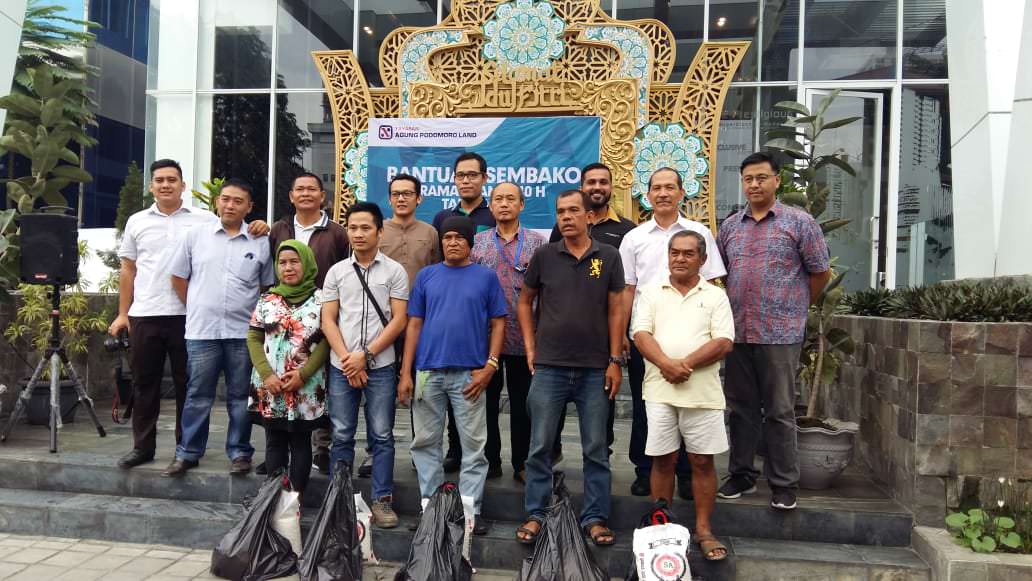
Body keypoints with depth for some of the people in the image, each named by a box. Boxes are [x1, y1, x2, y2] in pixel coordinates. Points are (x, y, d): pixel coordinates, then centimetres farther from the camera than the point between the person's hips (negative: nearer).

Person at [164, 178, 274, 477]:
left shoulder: (260, 243, 3)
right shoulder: (195, 235, 4)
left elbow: (268, 286, 10)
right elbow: (178, 277, 11)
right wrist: (198, 308, 9)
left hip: (243, 332, 0)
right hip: (201, 330, 0)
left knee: (240, 397, 7)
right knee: (198, 395, 7)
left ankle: (240, 453, 17)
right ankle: (188, 453, 18)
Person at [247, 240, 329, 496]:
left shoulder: (320, 300, -2)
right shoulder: (267, 300, 6)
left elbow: (326, 341, -5)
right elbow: (254, 338, 4)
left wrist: (303, 374, -13)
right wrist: (267, 374, -8)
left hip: (306, 388, -2)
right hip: (270, 387, 2)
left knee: (300, 442, 6)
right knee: (275, 442, 10)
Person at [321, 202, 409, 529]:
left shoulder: (394, 271, 2)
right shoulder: (337, 271, 9)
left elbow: (398, 320, -3)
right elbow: (328, 320, 5)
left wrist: (365, 355, -10)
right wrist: (348, 358, -7)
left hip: (380, 366, -2)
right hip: (341, 366, 2)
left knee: (382, 437, 3)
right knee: (342, 437, 8)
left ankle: (382, 500, 11)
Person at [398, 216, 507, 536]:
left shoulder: (486, 276, 4)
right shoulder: (426, 275, 8)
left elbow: (498, 323, 3)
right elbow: (414, 324, 7)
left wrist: (490, 366, -8)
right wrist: (405, 373, 1)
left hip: (470, 373, -2)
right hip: (428, 371, 2)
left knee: (474, 445, 4)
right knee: (425, 443, 9)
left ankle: (471, 509, 14)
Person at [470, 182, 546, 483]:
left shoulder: (536, 242, 4)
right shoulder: (477, 242, 8)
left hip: (524, 337, -1)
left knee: (522, 404, 8)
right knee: (487, 401, 9)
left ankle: (521, 463, 20)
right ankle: (490, 461, 22)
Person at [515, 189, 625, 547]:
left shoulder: (608, 257, 1)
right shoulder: (544, 256, 2)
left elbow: (616, 311, 2)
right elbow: (525, 301, 11)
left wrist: (615, 361, -2)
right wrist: (530, 349, 4)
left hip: (595, 369, 0)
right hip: (549, 367, 0)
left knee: (596, 449, 8)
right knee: (540, 446, 6)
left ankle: (595, 518, 20)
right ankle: (534, 515, 19)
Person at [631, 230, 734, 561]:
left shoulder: (715, 296, 7)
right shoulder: (652, 293, 9)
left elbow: (723, 342, -4)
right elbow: (641, 335, -2)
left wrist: (686, 364, -16)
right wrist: (667, 364, -18)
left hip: (703, 391, 0)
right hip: (660, 390, 0)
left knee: (702, 461, 6)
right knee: (663, 460, 7)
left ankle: (703, 530, 18)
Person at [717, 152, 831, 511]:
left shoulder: (799, 222, -1)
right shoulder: (730, 226, 11)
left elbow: (821, 272, 3)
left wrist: (795, 307, 9)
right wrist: (731, 307, 13)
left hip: (780, 333, -4)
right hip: (737, 332, 4)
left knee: (779, 411, 2)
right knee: (741, 408, 12)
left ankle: (784, 484, 14)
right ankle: (741, 475, 25)